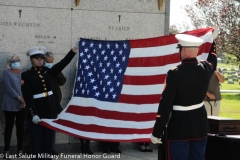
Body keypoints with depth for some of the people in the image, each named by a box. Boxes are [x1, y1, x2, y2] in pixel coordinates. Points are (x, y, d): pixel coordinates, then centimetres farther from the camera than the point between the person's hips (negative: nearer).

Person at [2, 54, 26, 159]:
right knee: (9, 126, -2)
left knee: (20, 126, 5)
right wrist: (19, 98, -17)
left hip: (22, 104, 3)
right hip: (10, 104, -3)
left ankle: (20, 150, 10)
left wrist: (24, 100, -7)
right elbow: (8, 87, -10)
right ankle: (6, 150, 0)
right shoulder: (6, 73, 1)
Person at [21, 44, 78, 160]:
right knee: (36, 142, 1)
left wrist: (74, 49, -17)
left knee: (49, 140, 10)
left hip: (51, 109, 5)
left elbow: (63, 63, -3)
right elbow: (27, 97, -12)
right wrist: (33, 114, -22)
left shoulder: (48, 71, 8)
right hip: (37, 111, -4)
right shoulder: (26, 75, -4)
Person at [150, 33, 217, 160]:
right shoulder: (205, 69, -3)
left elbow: (165, 105, -19)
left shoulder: (175, 74, -19)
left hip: (180, 127, -5)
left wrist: (157, 133, -12)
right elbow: (212, 60, 25)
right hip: (200, 125, 5)